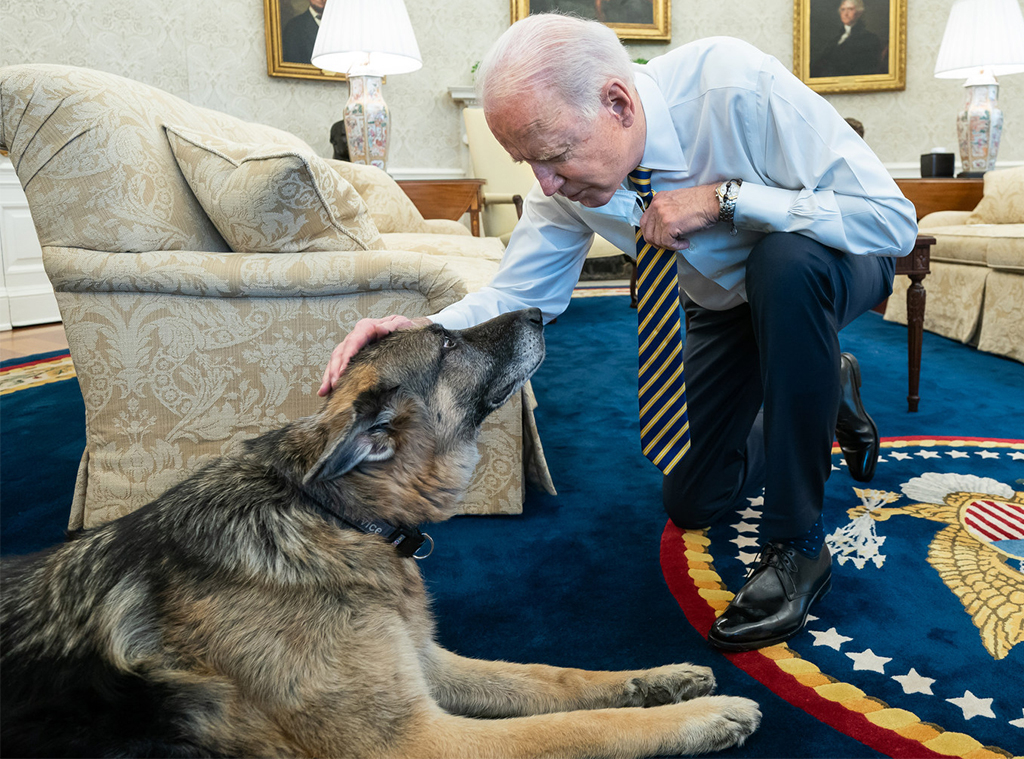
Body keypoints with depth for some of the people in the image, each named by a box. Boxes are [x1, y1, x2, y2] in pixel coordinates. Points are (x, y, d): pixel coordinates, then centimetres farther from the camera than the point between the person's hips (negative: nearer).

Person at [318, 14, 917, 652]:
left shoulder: (739, 85, -36)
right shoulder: (569, 181, -22)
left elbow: (895, 221, -35)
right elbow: (520, 296, -15)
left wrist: (725, 197, -42)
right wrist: (424, 333, -34)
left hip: (835, 264, -4)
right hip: (723, 304, 5)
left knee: (783, 264, -42)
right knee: (692, 502, 7)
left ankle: (800, 545, -26)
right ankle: (828, 393, 33)